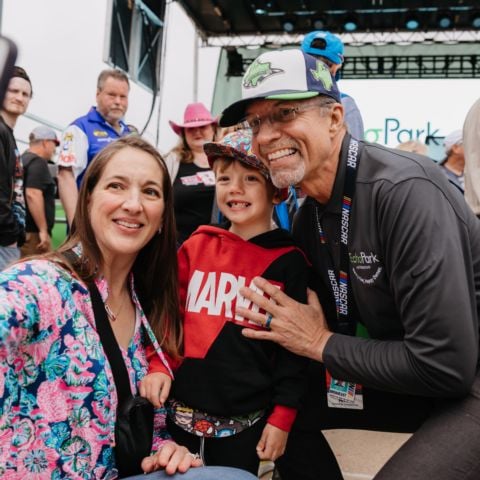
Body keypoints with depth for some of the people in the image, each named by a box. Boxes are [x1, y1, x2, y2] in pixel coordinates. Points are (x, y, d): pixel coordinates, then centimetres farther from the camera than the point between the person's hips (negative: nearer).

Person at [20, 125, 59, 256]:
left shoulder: (23, 160, 18)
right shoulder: (38, 162, -10)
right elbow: (32, 195, -22)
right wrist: (43, 230, -21)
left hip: (22, 230, 10)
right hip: (33, 232, -10)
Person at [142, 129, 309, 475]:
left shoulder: (288, 262, -5)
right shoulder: (197, 245, 2)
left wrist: (282, 417, -5)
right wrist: (158, 365, -6)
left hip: (244, 422, -2)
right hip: (180, 409, 3)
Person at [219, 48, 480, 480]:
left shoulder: (404, 192, -27)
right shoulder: (310, 213, 0)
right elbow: (340, 322, 10)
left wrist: (321, 343, -18)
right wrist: (292, 317, -11)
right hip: (412, 374, 8)